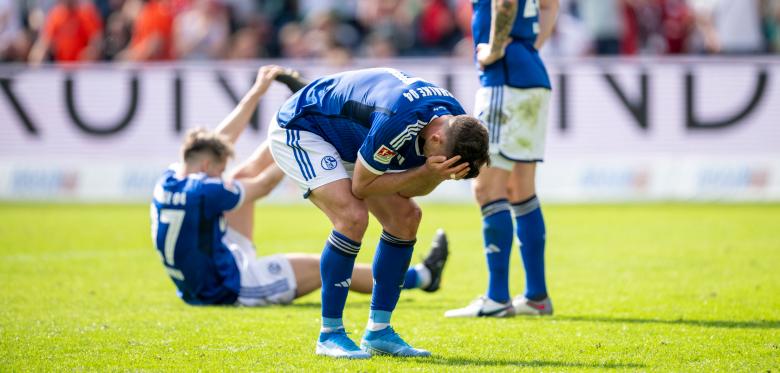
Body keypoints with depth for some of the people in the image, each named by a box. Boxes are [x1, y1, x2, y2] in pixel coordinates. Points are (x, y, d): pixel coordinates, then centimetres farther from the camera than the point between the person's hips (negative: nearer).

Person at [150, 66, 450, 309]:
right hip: (230, 288, -9)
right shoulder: (204, 191, -29)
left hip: (198, 287, 9)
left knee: (243, 177, 8)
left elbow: (218, 141, 7)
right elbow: (264, 185, -12)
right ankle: (421, 276, 15)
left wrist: (256, 92, 12)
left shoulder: (167, 182, -5)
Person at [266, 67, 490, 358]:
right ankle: (329, 335, -14)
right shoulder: (397, 121, -39)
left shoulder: (456, 124, -14)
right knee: (353, 217, -25)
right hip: (298, 130, -9)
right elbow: (361, 186, -26)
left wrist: (435, 175, -26)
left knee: (405, 216, -2)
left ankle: (378, 331, 6)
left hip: (346, 142, 9)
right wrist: (426, 172, -32)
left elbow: (412, 189, -4)